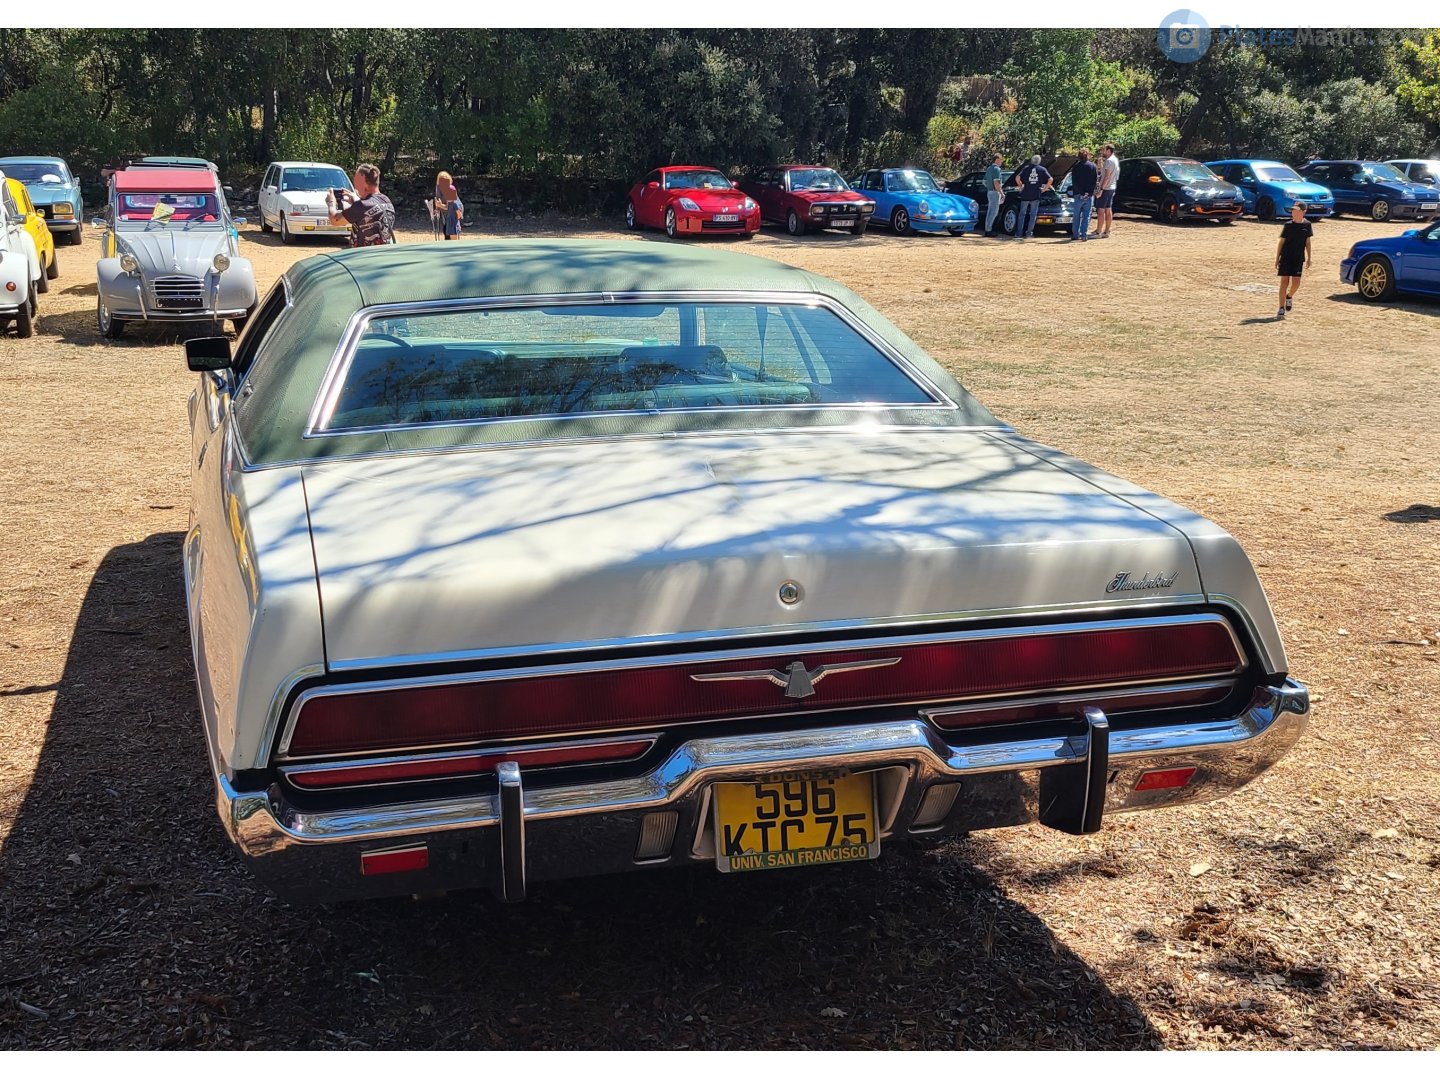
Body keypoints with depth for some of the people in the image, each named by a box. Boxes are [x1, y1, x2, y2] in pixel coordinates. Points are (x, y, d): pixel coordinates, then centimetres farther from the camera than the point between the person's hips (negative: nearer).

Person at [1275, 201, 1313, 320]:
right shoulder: (1288, 225, -2)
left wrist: (1308, 258, 8)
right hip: (1285, 258, -1)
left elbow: (1308, 242, 9)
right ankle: (1281, 310, -3)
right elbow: (1281, 242, 2)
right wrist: (1277, 259, 0)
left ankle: (1289, 296, 30)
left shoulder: (1307, 225, 1)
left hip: (1299, 259, 1)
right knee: (1284, 282, -4)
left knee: (1296, 282, -5)